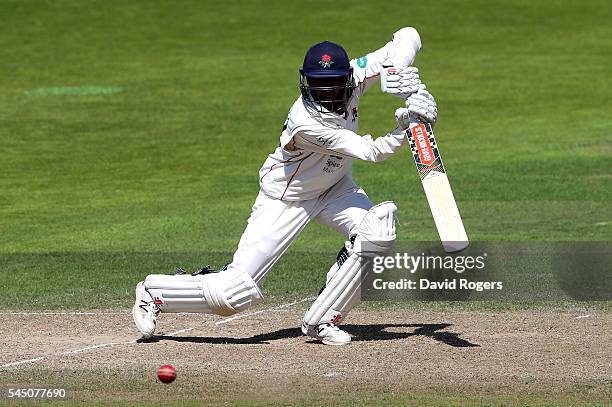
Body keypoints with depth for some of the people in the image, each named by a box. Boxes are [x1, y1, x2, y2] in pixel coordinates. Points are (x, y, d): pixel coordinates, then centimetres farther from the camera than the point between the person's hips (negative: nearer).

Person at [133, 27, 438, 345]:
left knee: (377, 232, -24)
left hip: (333, 187, 6)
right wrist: (406, 126, -43)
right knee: (237, 292, -11)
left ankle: (321, 321, -7)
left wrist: (399, 75, -32)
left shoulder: (354, 76, -20)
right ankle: (154, 292, 16)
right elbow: (372, 152, -32)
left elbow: (408, 36, -15)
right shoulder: (306, 123, -37)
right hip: (286, 197, -6)